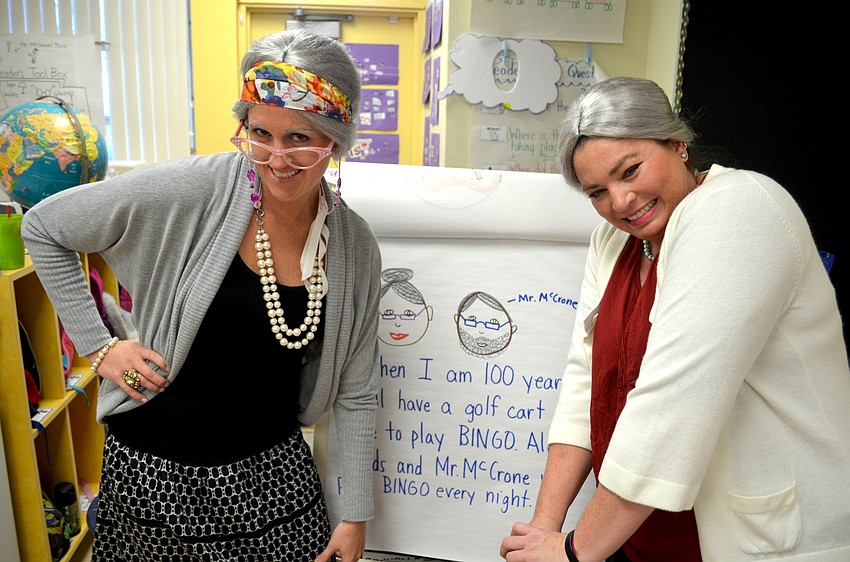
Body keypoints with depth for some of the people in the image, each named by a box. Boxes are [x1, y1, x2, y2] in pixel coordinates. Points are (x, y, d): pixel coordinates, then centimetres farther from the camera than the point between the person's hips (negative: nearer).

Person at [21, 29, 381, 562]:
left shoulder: (355, 245, -7)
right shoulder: (193, 190, -18)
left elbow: (354, 393, -1)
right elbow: (43, 227, -4)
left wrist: (356, 516, 2)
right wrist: (99, 345, -8)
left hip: (273, 470, 2)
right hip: (154, 471, -2)